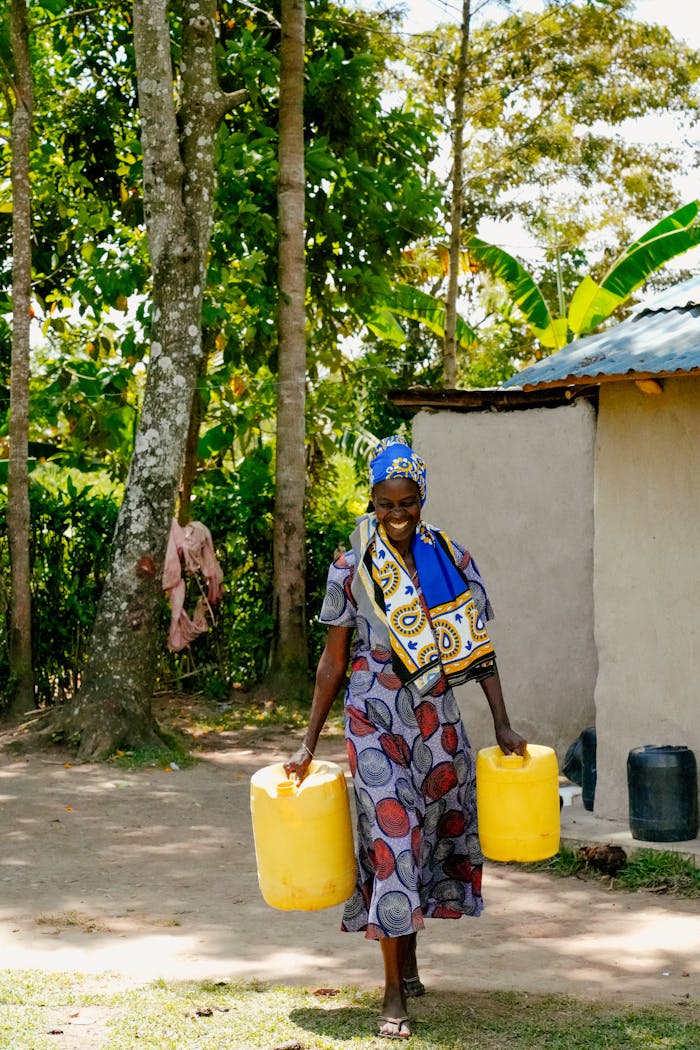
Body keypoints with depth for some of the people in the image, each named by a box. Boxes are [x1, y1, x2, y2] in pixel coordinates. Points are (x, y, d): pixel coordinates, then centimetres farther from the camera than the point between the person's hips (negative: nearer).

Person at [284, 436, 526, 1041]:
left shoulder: (451, 561, 3)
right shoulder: (352, 570, -3)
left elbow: (478, 647, 6)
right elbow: (334, 659, 2)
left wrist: (502, 724, 3)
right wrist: (309, 743, 1)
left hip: (436, 720, 3)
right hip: (376, 723, -3)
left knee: (434, 832, 11)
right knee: (391, 839, -8)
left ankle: (408, 959, 32)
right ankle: (394, 992, -4)